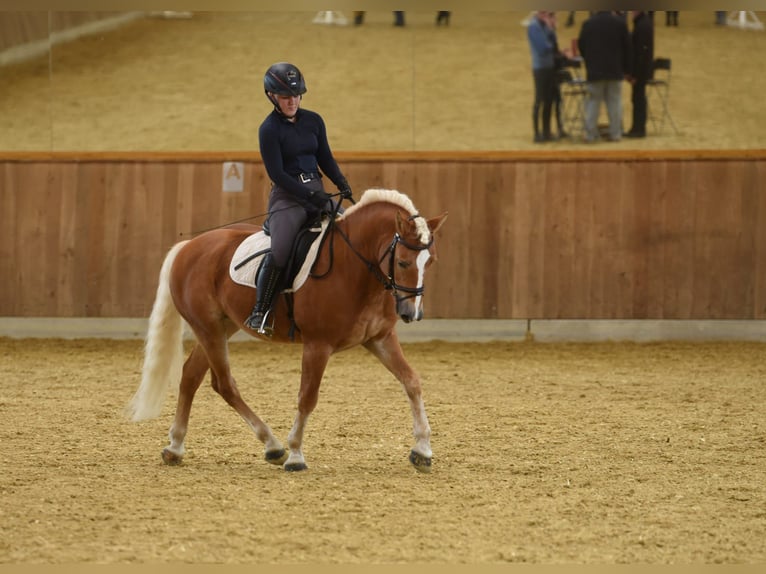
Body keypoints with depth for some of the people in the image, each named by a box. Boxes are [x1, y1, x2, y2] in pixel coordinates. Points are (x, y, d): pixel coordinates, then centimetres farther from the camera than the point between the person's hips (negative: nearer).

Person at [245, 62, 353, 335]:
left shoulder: (313, 121, 10)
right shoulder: (269, 130, -7)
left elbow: (325, 158, 15)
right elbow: (277, 174, -12)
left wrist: (341, 182, -4)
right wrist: (310, 195, -20)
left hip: (317, 193, 6)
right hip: (287, 197, -6)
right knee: (279, 251, -26)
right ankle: (259, 313, -18)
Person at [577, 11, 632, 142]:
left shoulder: (588, 24, -4)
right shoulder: (620, 23, -4)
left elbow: (581, 46, 4)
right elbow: (627, 47, 1)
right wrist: (626, 70, 10)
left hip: (594, 71, 0)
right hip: (615, 71, 0)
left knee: (593, 102, 5)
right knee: (614, 102, 6)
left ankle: (590, 134, 1)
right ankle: (615, 133, 6)